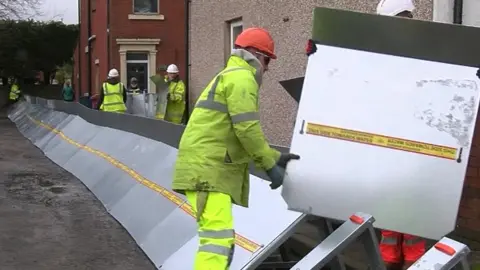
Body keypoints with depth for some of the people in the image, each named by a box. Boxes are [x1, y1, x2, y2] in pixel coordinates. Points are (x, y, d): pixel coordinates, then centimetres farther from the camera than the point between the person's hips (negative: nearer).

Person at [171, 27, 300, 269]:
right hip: (207, 169, -11)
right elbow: (247, 129, -16)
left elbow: (238, 135, 28)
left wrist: (276, 157, 24)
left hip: (207, 169, 11)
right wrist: (270, 164, -7)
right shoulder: (241, 76, -5)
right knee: (218, 238, -17)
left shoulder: (228, 77, 29)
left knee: (221, 239, 17)